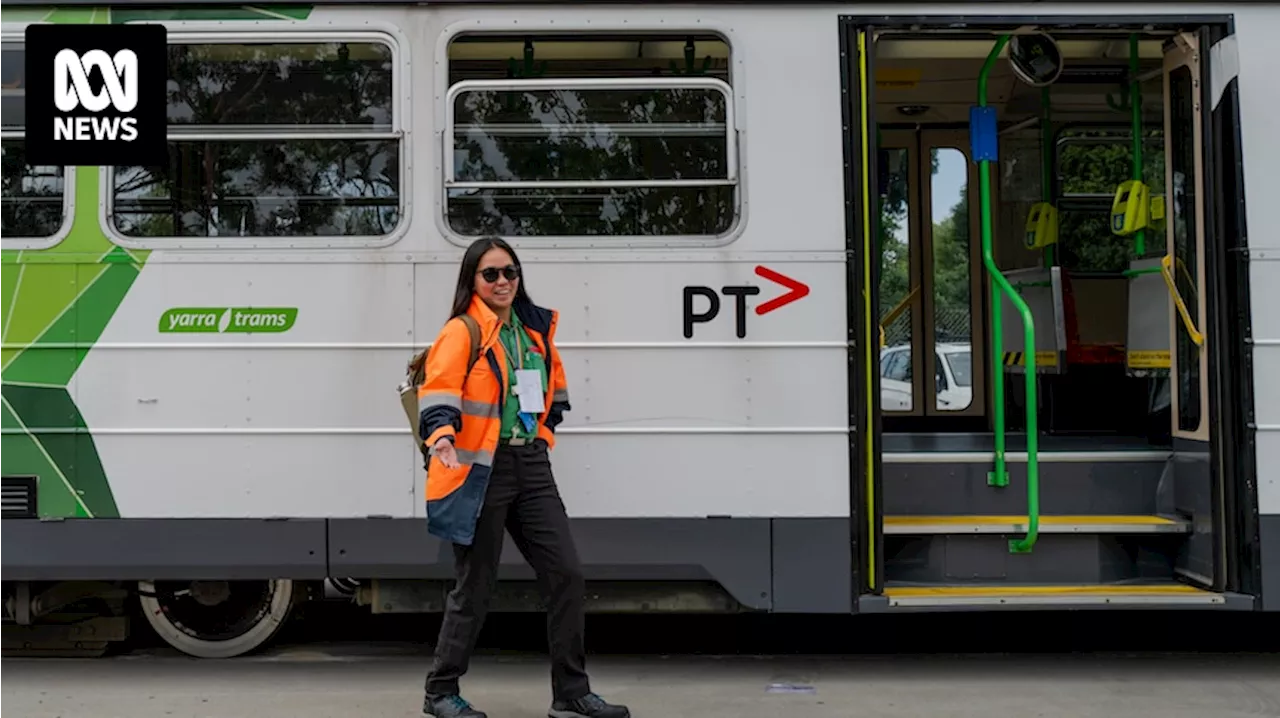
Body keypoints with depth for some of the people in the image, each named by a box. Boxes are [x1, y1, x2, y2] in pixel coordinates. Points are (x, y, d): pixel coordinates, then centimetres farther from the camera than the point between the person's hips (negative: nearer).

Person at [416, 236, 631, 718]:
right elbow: (438, 390, -20)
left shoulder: (536, 327, 12)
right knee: (475, 587, 2)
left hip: (531, 465, 6)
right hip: (481, 469, -6)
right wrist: (442, 434, -37)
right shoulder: (462, 332, -8)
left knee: (566, 574, 3)